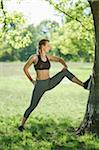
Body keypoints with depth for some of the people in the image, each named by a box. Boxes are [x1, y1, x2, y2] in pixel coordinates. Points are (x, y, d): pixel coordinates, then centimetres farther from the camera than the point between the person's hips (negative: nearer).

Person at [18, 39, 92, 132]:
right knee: (32, 106, -4)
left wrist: (65, 66, -1)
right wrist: (31, 80, -2)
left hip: (49, 83, 5)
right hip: (39, 85, -5)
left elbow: (60, 59, 19)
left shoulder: (48, 57, 4)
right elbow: (25, 68, -2)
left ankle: (84, 85, -7)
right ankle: (22, 125, 13)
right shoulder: (34, 57, -12)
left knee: (65, 72, -7)